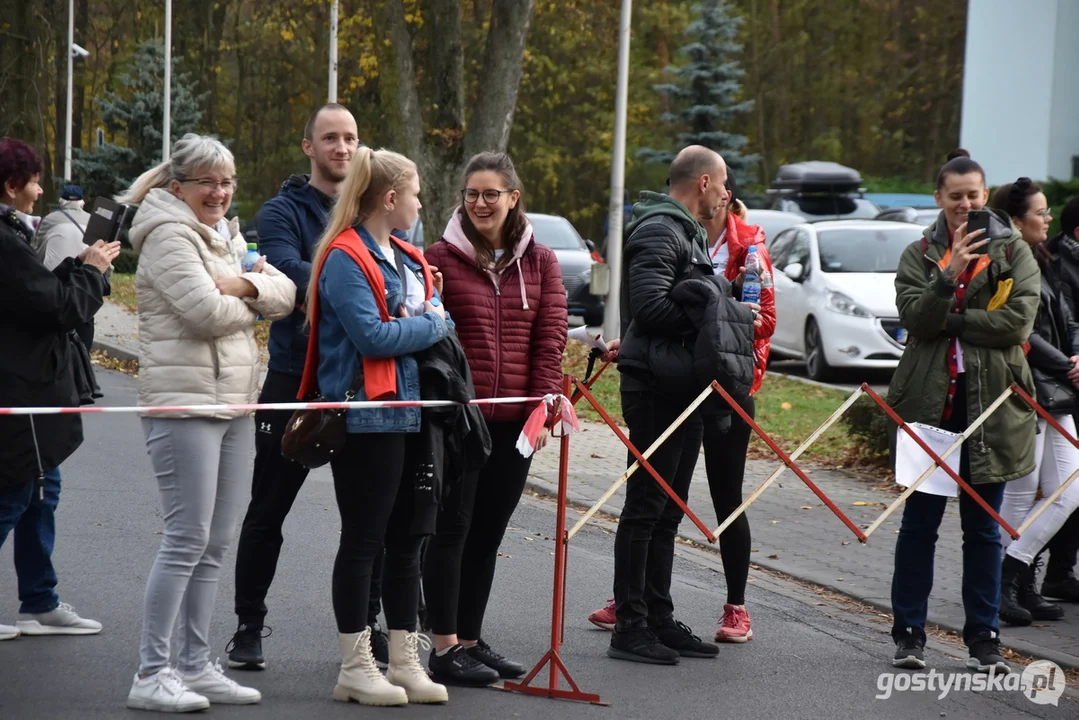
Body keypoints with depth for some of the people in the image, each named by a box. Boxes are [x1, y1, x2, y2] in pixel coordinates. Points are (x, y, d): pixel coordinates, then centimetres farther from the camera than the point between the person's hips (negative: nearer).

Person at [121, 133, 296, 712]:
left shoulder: (227, 237, 19)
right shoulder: (169, 236, -9)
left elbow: (286, 293, 10)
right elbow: (206, 311, -21)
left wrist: (244, 285, -10)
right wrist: (252, 302, -1)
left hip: (234, 403, 9)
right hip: (184, 403, -9)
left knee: (215, 543, 10)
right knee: (187, 539, -11)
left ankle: (195, 665, 16)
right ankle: (150, 675, -8)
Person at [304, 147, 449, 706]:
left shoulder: (409, 260, 17)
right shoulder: (345, 259, -12)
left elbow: (438, 321, 19)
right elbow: (371, 335, -20)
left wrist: (427, 320, -2)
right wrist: (428, 325, -8)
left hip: (412, 416, 9)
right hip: (366, 420, -9)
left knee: (406, 540, 12)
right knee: (363, 539, -2)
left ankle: (405, 663, 19)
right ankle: (355, 668, 6)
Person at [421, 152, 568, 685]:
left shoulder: (540, 262, 7)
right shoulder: (441, 258, -2)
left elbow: (550, 338, 5)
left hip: (514, 420, 4)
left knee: (488, 532, 10)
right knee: (452, 527, -1)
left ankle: (471, 640, 19)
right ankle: (445, 648, 3)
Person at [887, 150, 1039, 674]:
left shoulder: (1014, 252, 3)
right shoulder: (919, 255, 7)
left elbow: (1018, 319, -10)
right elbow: (914, 318, -7)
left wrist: (948, 321, -10)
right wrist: (949, 275, -21)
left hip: (990, 405, -1)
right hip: (928, 403, 1)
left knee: (983, 526, 6)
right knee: (920, 520, 4)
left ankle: (983, 637, 13)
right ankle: (908, 632, 12)